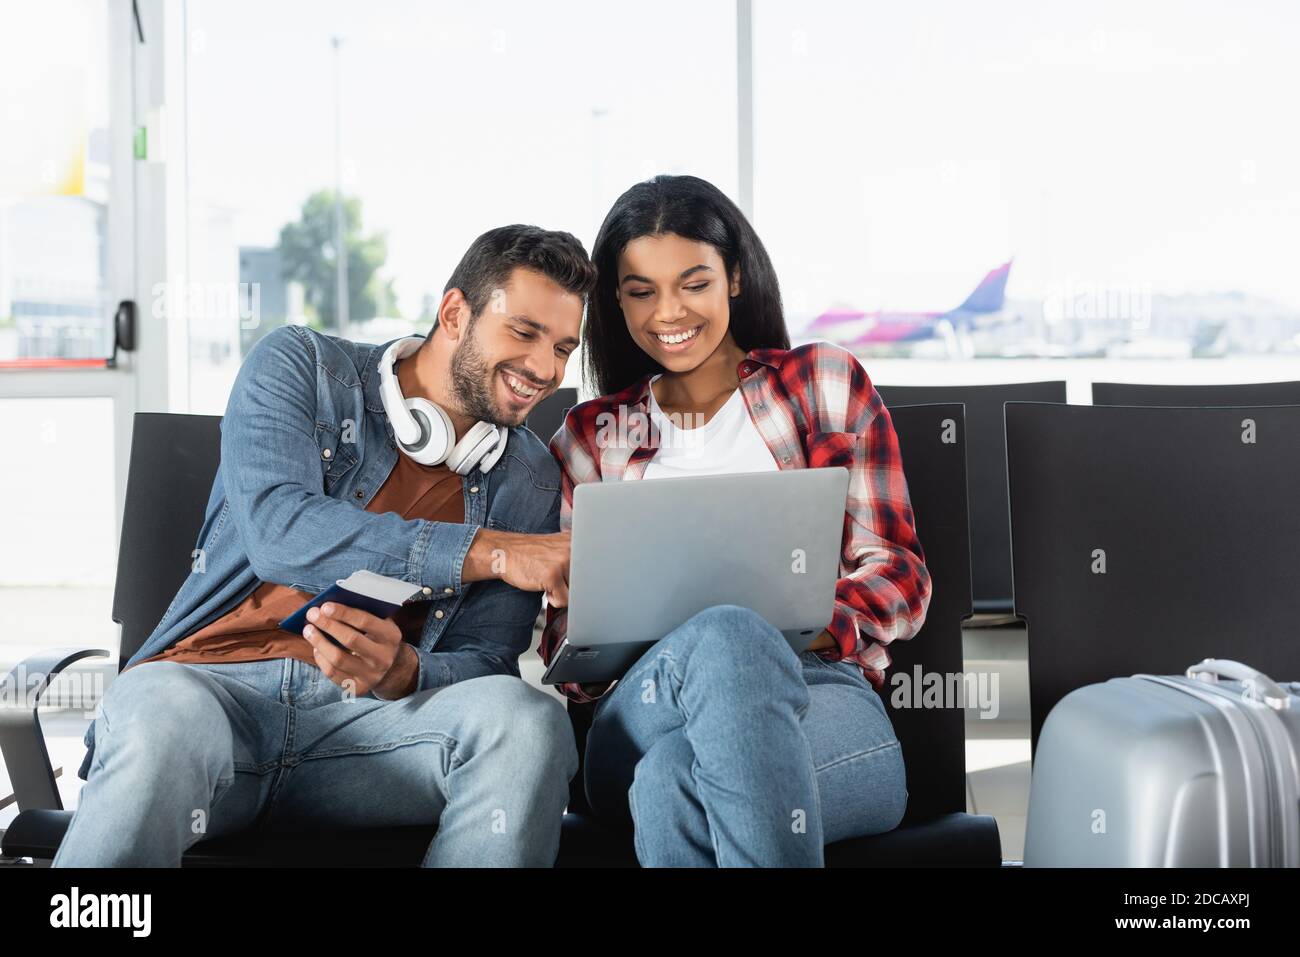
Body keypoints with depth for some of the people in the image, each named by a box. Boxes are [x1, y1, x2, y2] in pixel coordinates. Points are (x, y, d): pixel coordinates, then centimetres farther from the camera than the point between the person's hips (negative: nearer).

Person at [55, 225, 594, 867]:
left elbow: (485, 663, 7)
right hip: (211, 684, -2)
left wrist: (401, 673, -19)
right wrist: (492, 552, -19)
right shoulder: (299, 364, 6)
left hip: (366, 716, 3)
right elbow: (278, 530, -13)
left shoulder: (528, 482, 15)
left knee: (527, 719, -29)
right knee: (161, 713, -39)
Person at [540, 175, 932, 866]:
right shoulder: (590, 436, 24)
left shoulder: (825, 383, 18)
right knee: (727, 634, -40)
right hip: (642, 716, 2)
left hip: (821, 691, -1)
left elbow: (901, 575, 12)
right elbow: (567, 628, 19)